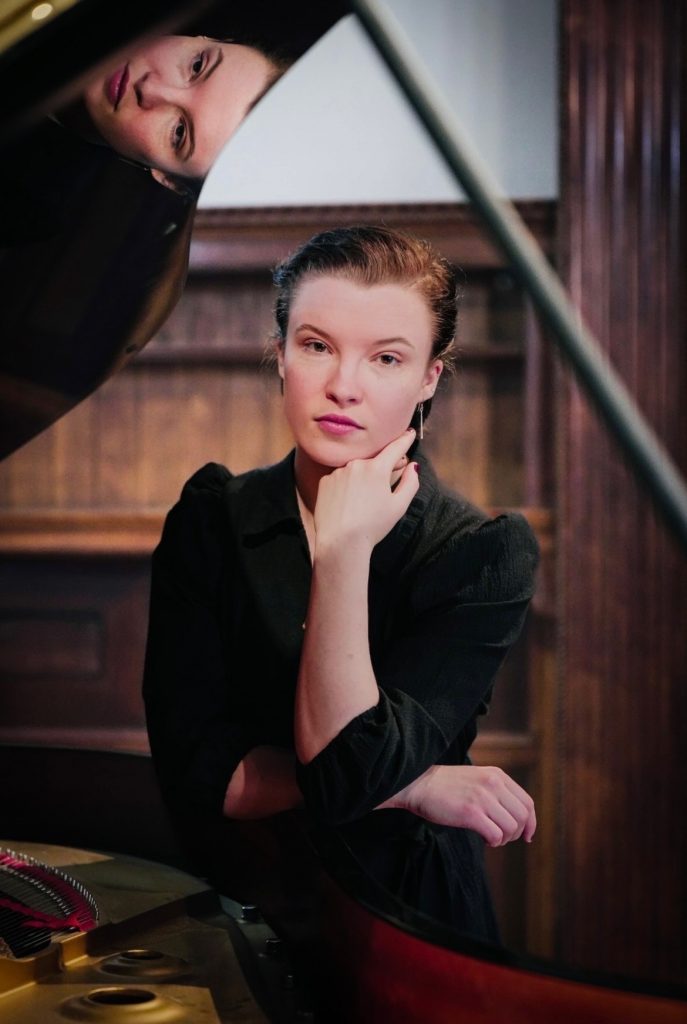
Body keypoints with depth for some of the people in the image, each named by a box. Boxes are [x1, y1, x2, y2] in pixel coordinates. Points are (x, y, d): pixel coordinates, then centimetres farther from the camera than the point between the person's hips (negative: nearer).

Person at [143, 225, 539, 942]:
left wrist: (343, 548, -19)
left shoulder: (485, 553, -6)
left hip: (408, 915, -2)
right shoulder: (209, 518, 0)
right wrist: (414, 785, -12)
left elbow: (349, 771, -16)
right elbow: (190, 771, -6)